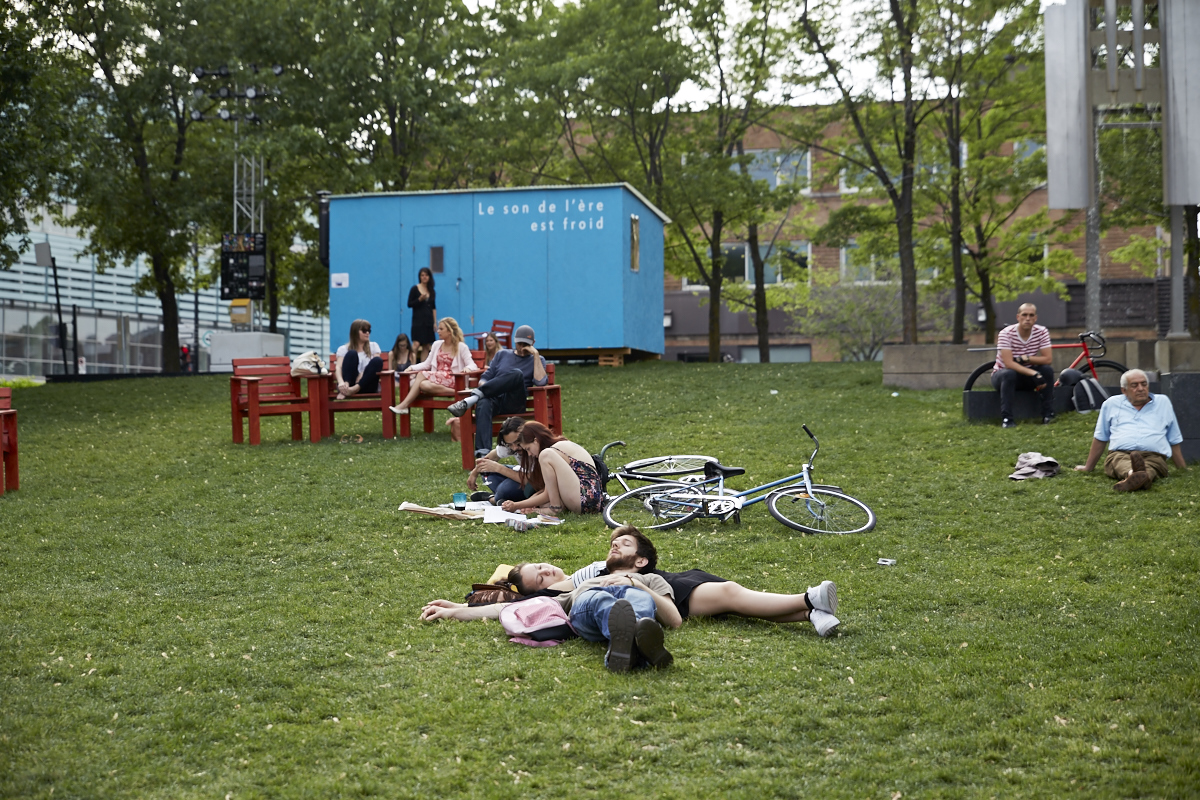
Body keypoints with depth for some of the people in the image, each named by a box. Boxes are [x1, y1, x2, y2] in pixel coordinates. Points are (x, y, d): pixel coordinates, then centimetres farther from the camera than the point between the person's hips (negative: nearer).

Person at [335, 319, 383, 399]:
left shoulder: (373, 346, 19)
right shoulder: (343, 349, 11)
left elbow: (376, 365, 2)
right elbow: (339, 368, -6)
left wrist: (362, 375, -18)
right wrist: (341, 382, -29)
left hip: (366, 385, 2)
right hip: (349, 384, -2)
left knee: (378, 361, -23)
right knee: (352, 354, -22)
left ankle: (354, 389, -41)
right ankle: (344, 390, -42)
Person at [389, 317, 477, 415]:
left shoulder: (461, 347, 4)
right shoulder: (437, 344, 19)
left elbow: (472, 365, -2)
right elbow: (427, 364, 18)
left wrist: (467, 368, -27)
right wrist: (412, 367, 2)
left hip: (451, 380, -6)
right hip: (436, 379, 6)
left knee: (422, 374, -29)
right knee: (423, 384, -32)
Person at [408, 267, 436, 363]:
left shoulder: (432, 291, 12)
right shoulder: (414, 289, -1)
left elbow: (433, 308, 14)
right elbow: (409, 304, -3)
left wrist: (435, 322, 8)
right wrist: (420, 299, -18)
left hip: (428, 321, 5)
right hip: (418, 321, -5)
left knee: (426, 346, 4)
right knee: (416, 344, -15)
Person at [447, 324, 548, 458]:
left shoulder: (537, 360, 18)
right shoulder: (502, 354, 27)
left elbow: (540, 382, -3)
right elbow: (486, 377, 21)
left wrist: (536, 355, -3)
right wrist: (484, 386, -3)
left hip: (515, 403, -2)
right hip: (494, 399, 2)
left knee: (517, 374, -34)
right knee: (483, 404, -38)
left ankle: (472, 399, -42)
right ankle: (482, 452, -55)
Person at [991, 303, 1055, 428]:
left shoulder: (1042, 332, -10)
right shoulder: (1006, 333, -22)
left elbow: (1047, 359, -15)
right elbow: (1008, 363, -30)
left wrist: (1025, 358, -26)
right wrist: (1033, 373, -38)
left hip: (1027, 376, 4)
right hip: (1002, 375, -3)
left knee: (1048, 370, -23)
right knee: (1009, 374, -37)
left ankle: (1048, 414, -14)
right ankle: (1006, 419, -34)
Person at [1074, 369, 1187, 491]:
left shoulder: (1163, 402, 23)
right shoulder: (1112, 404, 21)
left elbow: (1174, 441, 26)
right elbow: (1100, 438, 26)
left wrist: (1183, 470, 21)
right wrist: (1088, 467, 26)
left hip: (1154, 456, 0)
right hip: (1119, 454, 0)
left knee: (1149, 470, -38)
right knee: (1122, 463, -38)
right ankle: (1133, 474, -73)